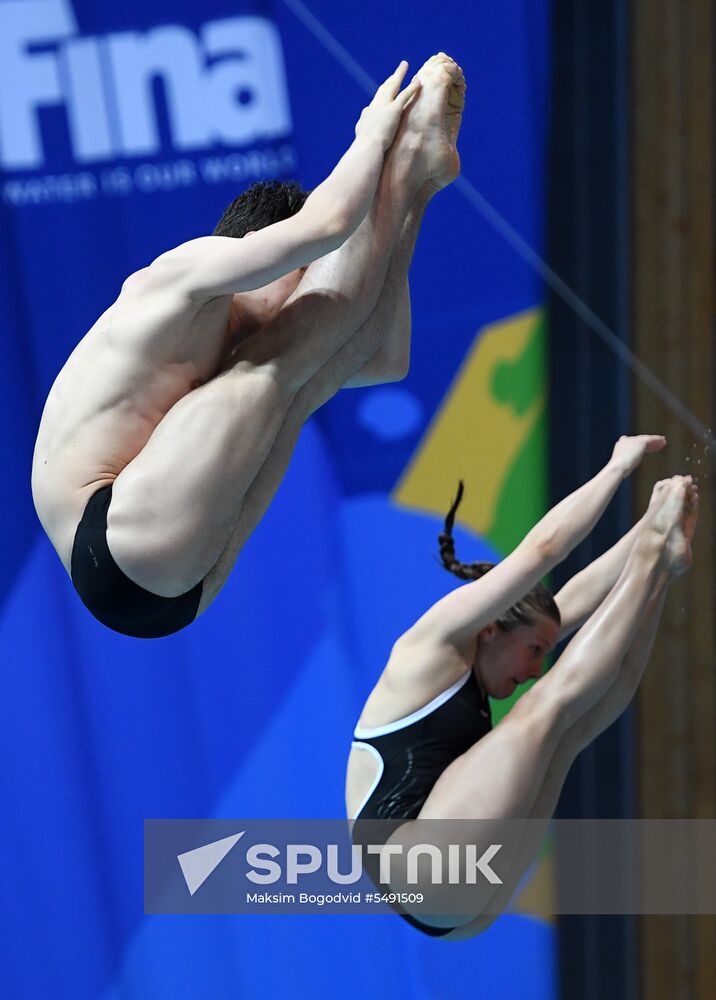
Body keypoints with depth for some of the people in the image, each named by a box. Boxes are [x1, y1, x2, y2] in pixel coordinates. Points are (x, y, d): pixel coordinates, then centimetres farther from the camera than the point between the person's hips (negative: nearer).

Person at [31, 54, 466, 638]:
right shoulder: (182, 275, -2)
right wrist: (375, 133, 2)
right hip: (126, 547, -9)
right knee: (274, 367, -10)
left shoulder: (240, 351, 24)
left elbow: (386, 358, 22)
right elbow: (325, 223, -16)